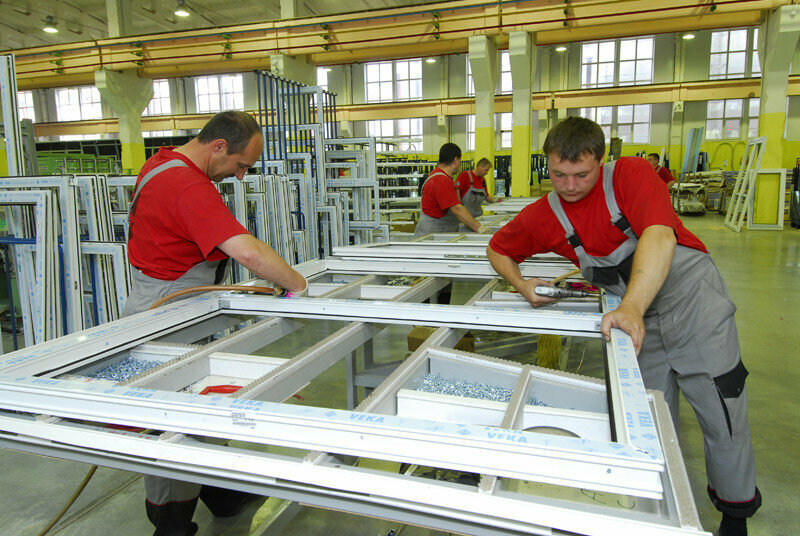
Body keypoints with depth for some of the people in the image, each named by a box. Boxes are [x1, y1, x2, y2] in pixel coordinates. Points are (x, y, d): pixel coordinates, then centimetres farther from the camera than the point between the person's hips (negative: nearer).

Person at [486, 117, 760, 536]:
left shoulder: (630, 174, -19)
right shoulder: (543, 215, -6)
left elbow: (660, 237, -34)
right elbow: (497, 249, 8)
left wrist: (632, 308, -46)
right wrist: (521, 284, -11)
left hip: (695, 301, -3)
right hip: (640, 320, 3)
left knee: (722, 418, 4)